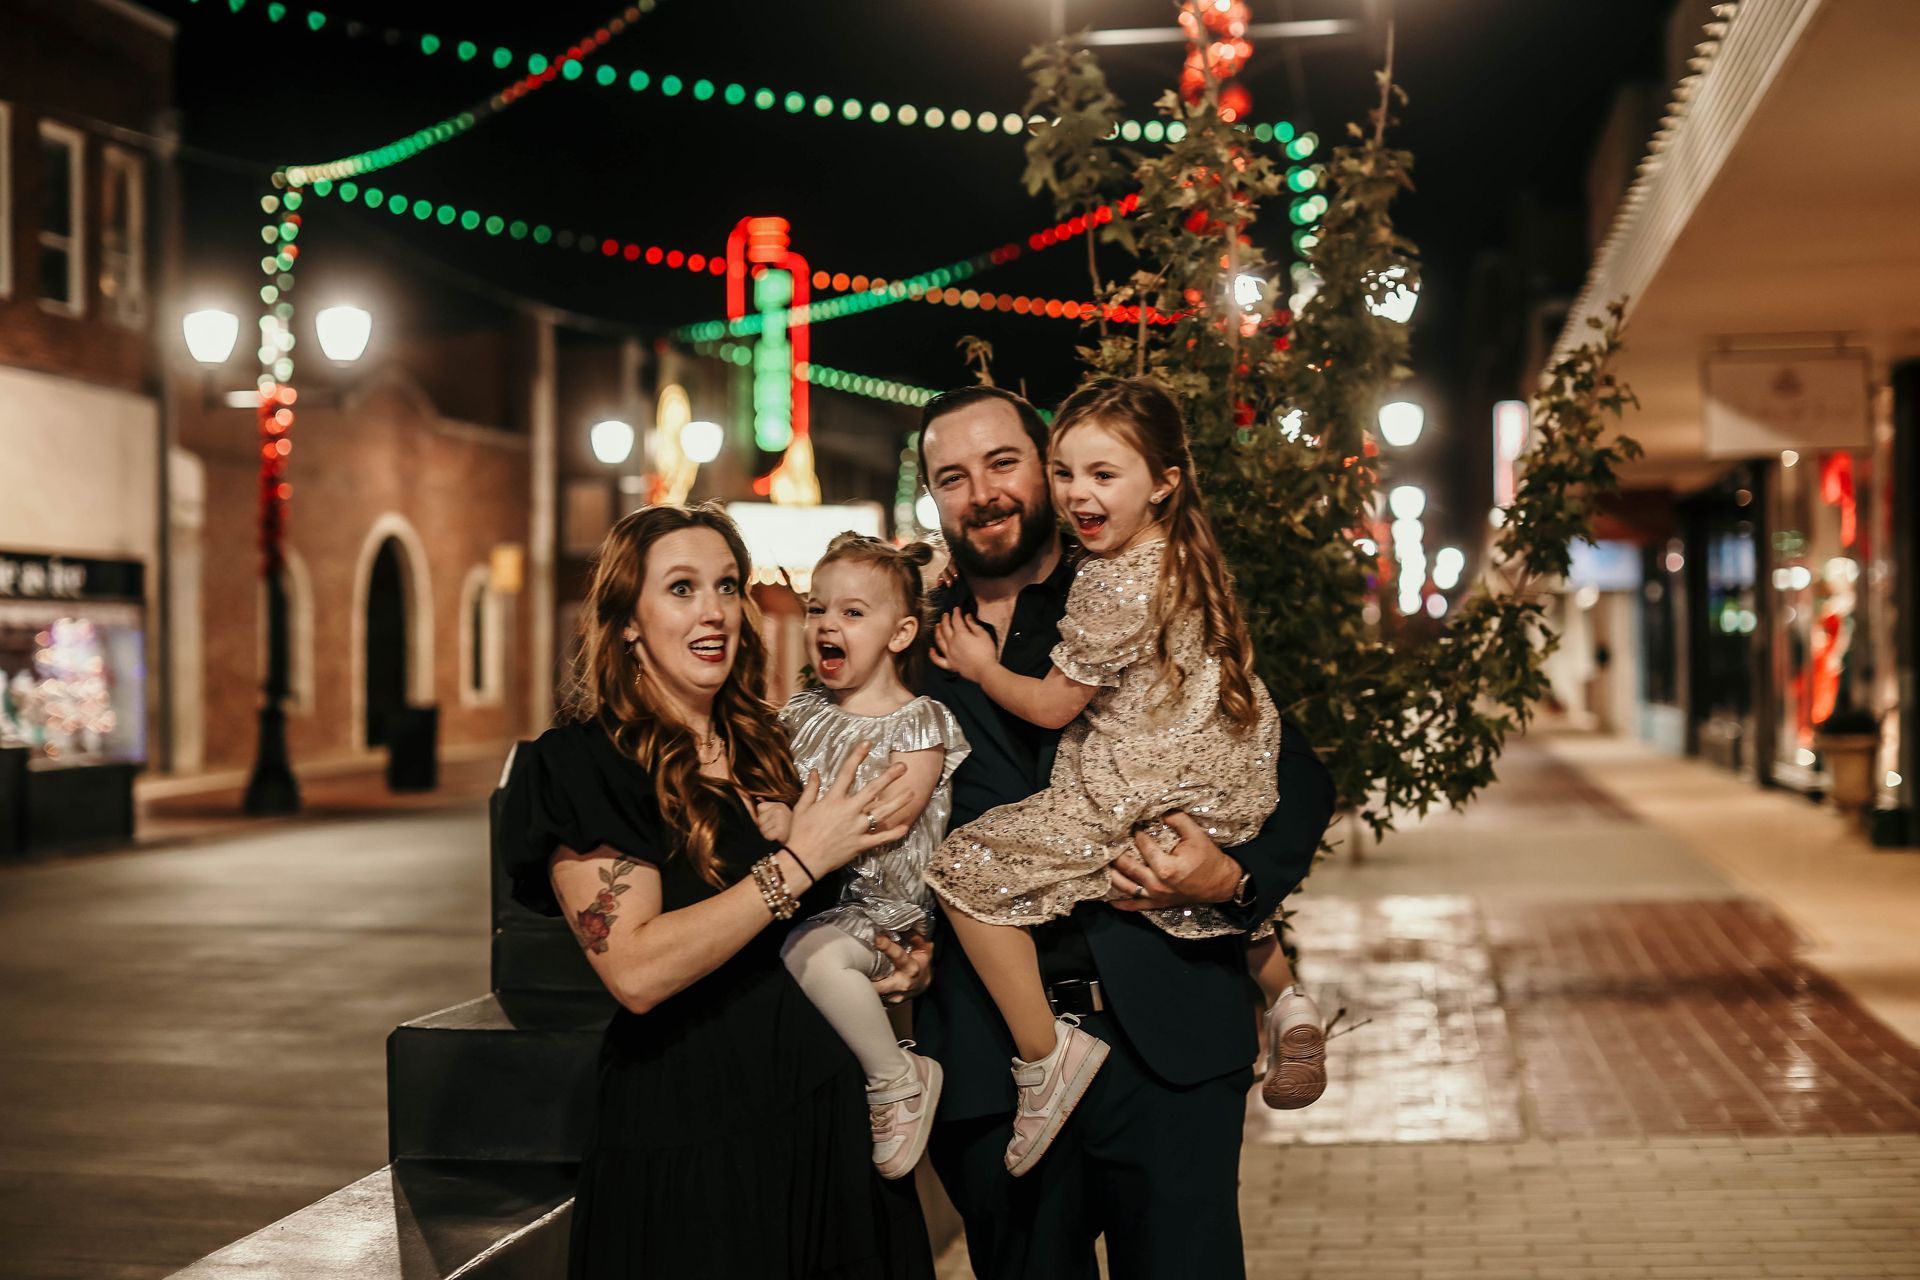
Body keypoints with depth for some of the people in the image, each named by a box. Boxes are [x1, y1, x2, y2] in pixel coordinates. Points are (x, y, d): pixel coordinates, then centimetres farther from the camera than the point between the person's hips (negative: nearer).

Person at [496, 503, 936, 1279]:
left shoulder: (770, 748, 9)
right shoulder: (584, 767, -11)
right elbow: (635, 969, -23)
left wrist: (899, 959, 2)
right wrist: (801, 860, -20)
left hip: (827, 1117, 7)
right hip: (688, 1138, -6)